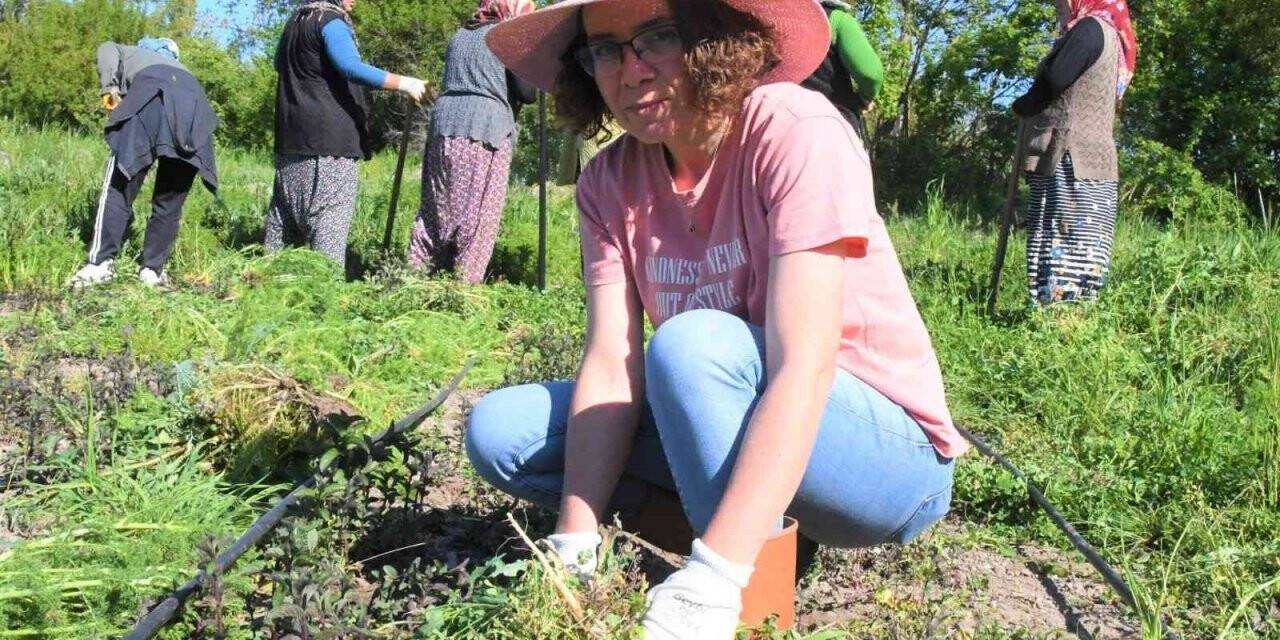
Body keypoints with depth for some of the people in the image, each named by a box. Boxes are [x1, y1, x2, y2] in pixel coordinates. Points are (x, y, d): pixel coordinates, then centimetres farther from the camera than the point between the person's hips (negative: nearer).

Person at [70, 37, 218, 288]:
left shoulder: (126, 53, 35)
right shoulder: (173, 64, 47)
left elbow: (106, 49, 11)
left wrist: (109, 88, 7)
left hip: (153, 94, -4)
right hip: (195, 105, 4)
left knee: (120, 186, 2)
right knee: (170, 200, 11)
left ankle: (101, 262, -2)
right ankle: (153, 269, 12)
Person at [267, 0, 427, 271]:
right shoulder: (331, 22, -8)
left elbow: (280, 63, 36)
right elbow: (351, 67, -25)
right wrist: (402, 83, -27)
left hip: (291, 136, 9)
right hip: (328, 137, -9)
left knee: (286, 212, 14)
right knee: (330, 214, -12)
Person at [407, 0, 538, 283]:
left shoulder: (460, 35, 23)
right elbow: (527, 93, -2)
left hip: (445, 123, 7)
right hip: (486, 129, -6)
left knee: (436, 210, 10)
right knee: (478, 217, -3)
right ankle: (463, 285, -4)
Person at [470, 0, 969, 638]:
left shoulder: (794, 132, -22)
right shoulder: (610, 182, -4)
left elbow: (803, 369, -32)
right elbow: (610, 367, -12)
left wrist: (710, 582, -39)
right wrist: (575, 545, -25)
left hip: (890, 450, -5)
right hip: (732, 428, 6)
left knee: (692, 342, -33)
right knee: (499, 429, -5)